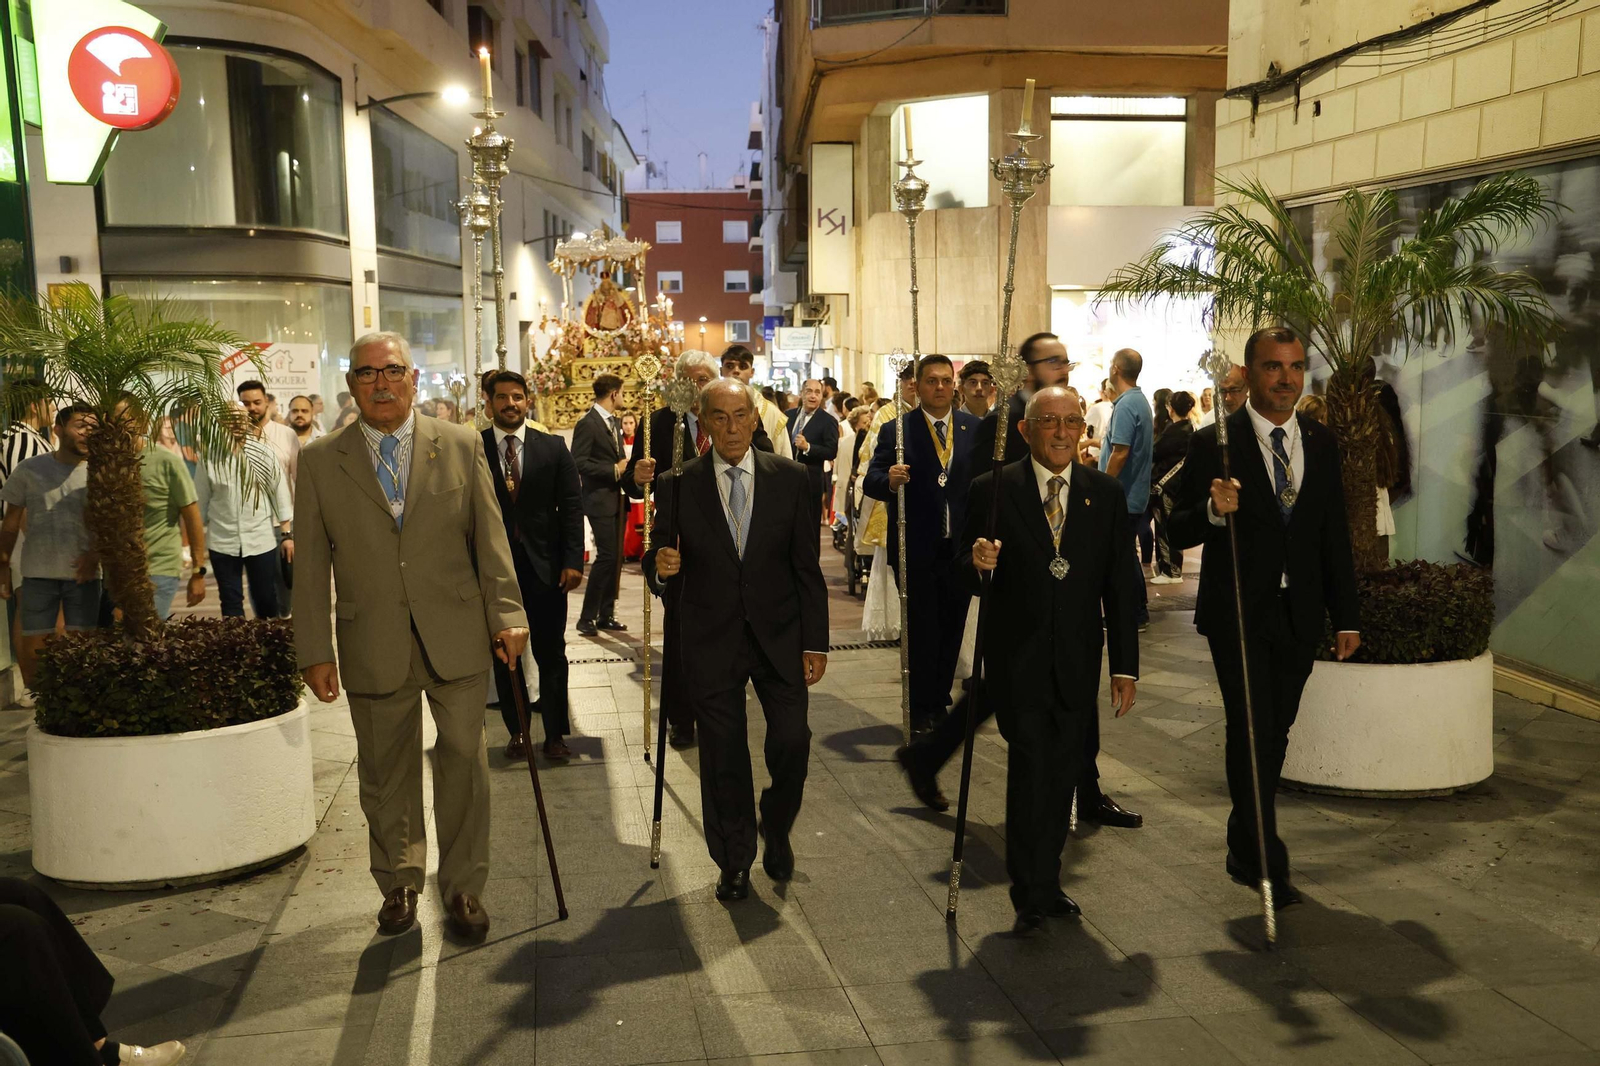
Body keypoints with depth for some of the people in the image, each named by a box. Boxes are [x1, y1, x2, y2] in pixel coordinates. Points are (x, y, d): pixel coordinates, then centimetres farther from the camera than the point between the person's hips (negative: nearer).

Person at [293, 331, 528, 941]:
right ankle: (398, 884, 31)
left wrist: (506, 616, -2)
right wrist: (315, 651, 0)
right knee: (385, 773, 11)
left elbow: (490, 540, 4)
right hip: (374, 647, 1)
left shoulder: (460, 447, 3)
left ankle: (463, 885, 21)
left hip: (456, 636, 0)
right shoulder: (320, 461, 3)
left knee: (464, 761, 5)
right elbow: (312, 564, 3)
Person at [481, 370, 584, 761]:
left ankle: (555, 734, 17)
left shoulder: (553, 447, 3)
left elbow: (571, 506, 1)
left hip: (545, 566, 0)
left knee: (551, 653, 5)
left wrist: (572, 560, -7)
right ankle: (517, 731, 24)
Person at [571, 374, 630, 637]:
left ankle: (606, 615, 17)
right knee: (606, 556, -12)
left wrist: (625, 466, 2)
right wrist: (614, 470, -18)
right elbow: (579, 463, -19)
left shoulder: (615, 422, 15)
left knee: (615, 557, 9)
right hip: (599, 499, -9)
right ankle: (587, 617, -4)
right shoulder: (587, 424, -12)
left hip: (616, 498, 9)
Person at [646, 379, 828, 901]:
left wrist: (815, 642, -1)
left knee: (791, 741, -7)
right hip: (710, 641, 0)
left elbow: (807, 567, 2)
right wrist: (661, 565, -21)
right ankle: (734, 862, 26)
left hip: (779, 637, 0)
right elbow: (659, 558, 4)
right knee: (723, 756, 6)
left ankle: (776, 830, 24)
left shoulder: (790, 478, 0)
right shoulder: (680, 485, -1)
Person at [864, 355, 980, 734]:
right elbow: (871, 480, -10)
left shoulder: (975, 428, 5)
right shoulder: (897, 430, -5)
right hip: (917, 550, -3)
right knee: (921, 632, 5)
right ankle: (921, 711, 16)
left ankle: (940, 704, 27)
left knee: (952, 631, 13)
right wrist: (889, 480, -31)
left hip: (961, 547, 3)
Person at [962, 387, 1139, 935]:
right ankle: (1031, 896, 0)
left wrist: (1126, 666, 2)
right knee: (1032, 768, -11)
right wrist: (979, 564, -23)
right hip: (1017, 659, -3)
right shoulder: (992, 490, -1)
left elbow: (1120, 586, 5)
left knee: (1063, 772, 11)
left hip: (1077, 662, 3)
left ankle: (1046, 884, 28)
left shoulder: (1106, 494, 6)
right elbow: (966, 572, 2)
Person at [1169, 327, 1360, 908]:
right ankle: (1266, 863, 0)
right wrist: (1213, 510, -29)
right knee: (1251, 734, -8)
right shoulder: (1214, 443, -6)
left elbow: (1335, 535, 12)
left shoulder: (1322, 444, 9)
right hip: (1239, 613, -4)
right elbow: (1178, 530, -6)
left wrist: (1346, 616, 10)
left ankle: (1244, 850, 27)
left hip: (1299, 615, 5)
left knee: (1274, 735, 11)